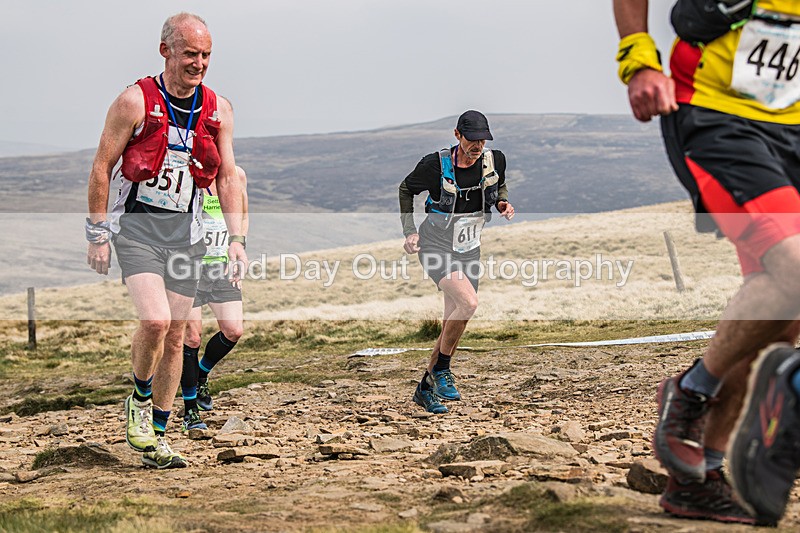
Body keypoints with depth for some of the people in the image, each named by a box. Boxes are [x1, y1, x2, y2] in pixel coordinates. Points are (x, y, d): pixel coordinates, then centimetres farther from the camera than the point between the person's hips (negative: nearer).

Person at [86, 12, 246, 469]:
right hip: (137, 227, -4)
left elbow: (228, 178, 10)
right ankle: (140, 401, 6)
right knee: (155, 320, -22)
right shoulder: (135, 102, -9)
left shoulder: (218, 110, 4)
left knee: (176, 335, 6)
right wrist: (98, 235, -6)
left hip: (185, 233, 4)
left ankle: (157, 436, 18)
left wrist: (237, 238, 2)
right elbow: (102, 168, -4)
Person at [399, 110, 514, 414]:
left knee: (453, 324, 5)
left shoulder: (494, 161, -7)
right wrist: (410, 231, -8)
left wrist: (503, 204, -7)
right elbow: (406, 189, 0)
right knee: (468, 302, -27)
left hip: (469, 250, 5)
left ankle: (426, 388, 21)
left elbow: (500, 187, 16)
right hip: (436, 249, -5)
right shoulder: (436, 165, -18)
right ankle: (441, 368, -7)